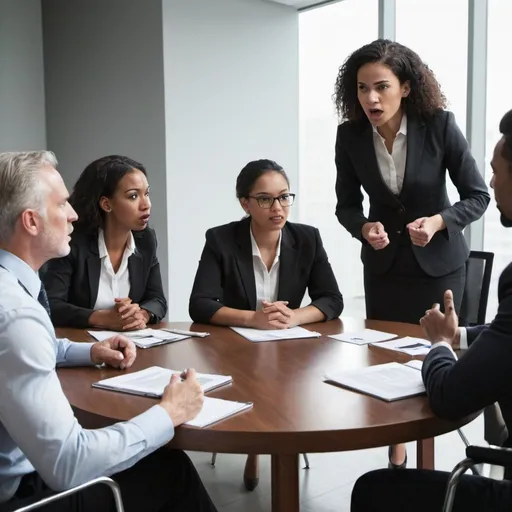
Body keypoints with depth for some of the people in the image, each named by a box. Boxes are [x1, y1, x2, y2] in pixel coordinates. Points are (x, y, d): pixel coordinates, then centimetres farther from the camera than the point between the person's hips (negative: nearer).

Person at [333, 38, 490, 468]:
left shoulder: (440, 125, -18)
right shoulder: (350, 135, -11)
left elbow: (478, 196, -11)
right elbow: (347, 205, -1)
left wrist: (437, 221, -29)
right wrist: (364, 228, -22)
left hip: (438, 263, -2)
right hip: (383, 264, 3)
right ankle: (396, 457, 29)